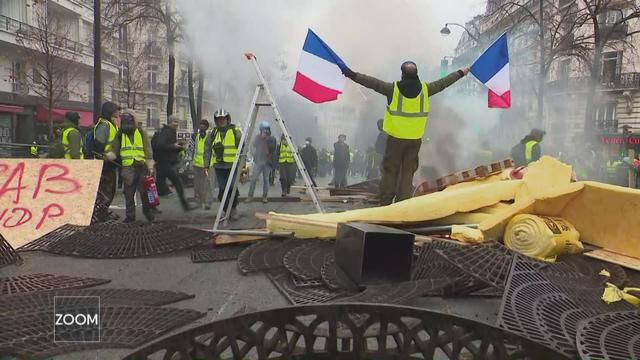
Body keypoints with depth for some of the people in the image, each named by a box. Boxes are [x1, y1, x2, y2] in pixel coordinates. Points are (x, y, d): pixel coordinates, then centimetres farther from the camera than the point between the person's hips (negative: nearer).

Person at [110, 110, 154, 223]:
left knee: (144, 192, 2)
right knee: (128, 193, 4)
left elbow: (148, 152, 3)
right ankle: (130, 215, 13)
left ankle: (148, 212, 18)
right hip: (127, 168, 2)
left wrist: (150, 167, -5)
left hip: (142, 167, -2)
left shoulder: (142, 133, 5)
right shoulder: (119, 135, 11)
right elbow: (115, 151, 10)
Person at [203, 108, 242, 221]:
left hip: (232, 166, -3)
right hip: (219, 167, 4)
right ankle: (226, 211, 19)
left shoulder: (235, 131, 0)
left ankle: (233, 208, 15)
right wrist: (206, 165, 4)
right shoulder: (213, 133, 11)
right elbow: (207, 149, 12)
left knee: (232, 188, -10)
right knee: (222, 191, 4)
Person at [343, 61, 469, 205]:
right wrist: (461, 73, 25)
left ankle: (385, 203, 10)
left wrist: (352, 75, -3)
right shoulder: (425, 89, -3)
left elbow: (373, 83, -9)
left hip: (395, 138, -2)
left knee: (390, 170, 8)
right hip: (415, 139, 2)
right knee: (408, 172, 10)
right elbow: (442, 83, 10)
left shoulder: (393, 89, -11)